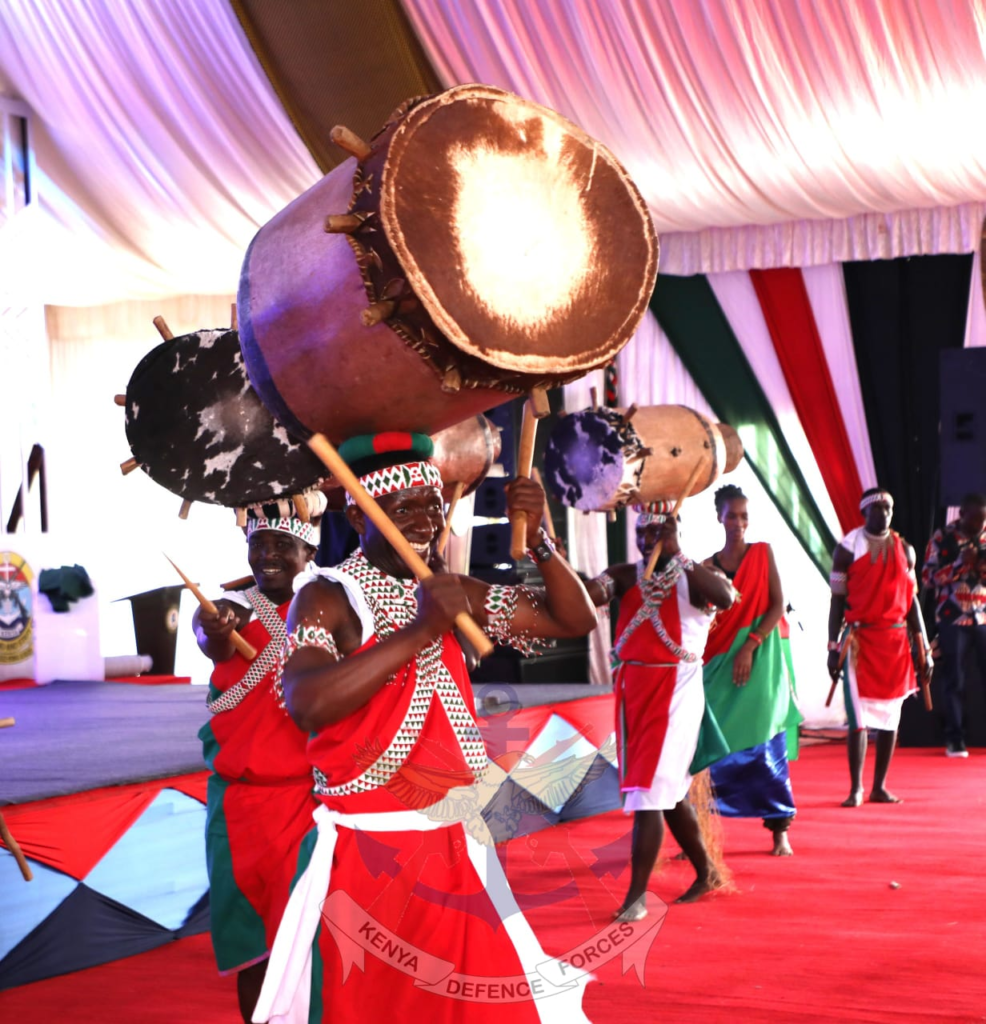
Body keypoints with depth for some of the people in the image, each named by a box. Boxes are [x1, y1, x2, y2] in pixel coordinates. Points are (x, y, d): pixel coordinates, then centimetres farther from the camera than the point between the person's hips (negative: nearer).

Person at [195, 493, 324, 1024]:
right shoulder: (231, 608, 3)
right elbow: (215, 646, -20)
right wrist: (216, 632, -44)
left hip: (312, 793, -1)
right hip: (241, 796, 1)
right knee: (251, 931, 5)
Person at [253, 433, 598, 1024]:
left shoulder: (451, 594, 9)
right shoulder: (328, 598, -9)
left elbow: (575, 621, 10)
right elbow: (307, 703, -28)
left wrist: (537, 540, -6)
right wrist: (418, 632, -26)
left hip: (460, 848, 5)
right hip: (367, 855, -5)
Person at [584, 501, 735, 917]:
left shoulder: (694, 578, -5)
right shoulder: (626, 576, 6)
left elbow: (725, 598, -27)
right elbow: (588, 595, -11)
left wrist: (678, 556, -26)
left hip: (674, 690, -6)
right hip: (632, 687, 6)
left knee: (650, 791, -10)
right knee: (670, 790, 17)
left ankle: (637, 894, -5)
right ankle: (706, 872, 33)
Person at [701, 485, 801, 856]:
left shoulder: (763, 553, 4)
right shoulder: (708, 567, 9)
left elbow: (778, 606, -5)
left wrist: (749, 647, -14)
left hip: (761, 658, -2)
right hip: (720, 664, 2)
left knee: (766, 743, -5)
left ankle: (780, 830, -1)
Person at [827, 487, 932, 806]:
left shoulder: (904, 550, 10)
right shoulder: (848, 548, 0)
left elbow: (911, 600, 12)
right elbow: (837, 600, -1)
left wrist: (923, 648, 7)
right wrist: (834, 647, -7)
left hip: (897, 641, 4)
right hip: (860, 639, -4)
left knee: (891, 716, 4)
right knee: (859, 717, -8)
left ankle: (880, 787, 13)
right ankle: (855, 788, 0)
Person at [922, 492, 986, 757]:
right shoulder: (942, 539, -1)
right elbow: (928, 577, -6)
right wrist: (961, 563, -16)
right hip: (953, 619, -2)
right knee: (953, 680, 1)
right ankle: (954, 739, 7)